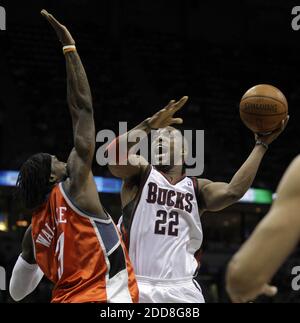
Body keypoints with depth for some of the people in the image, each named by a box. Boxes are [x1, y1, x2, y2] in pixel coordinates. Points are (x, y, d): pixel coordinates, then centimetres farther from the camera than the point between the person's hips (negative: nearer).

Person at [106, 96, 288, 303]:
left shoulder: (196, 188, 16)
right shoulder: (141, 173, 9)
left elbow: (232, 192, -5)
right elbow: (114, 155, -13)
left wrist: (261, 145, -1)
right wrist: (149, 125, -22)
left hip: (182, 291, 2)